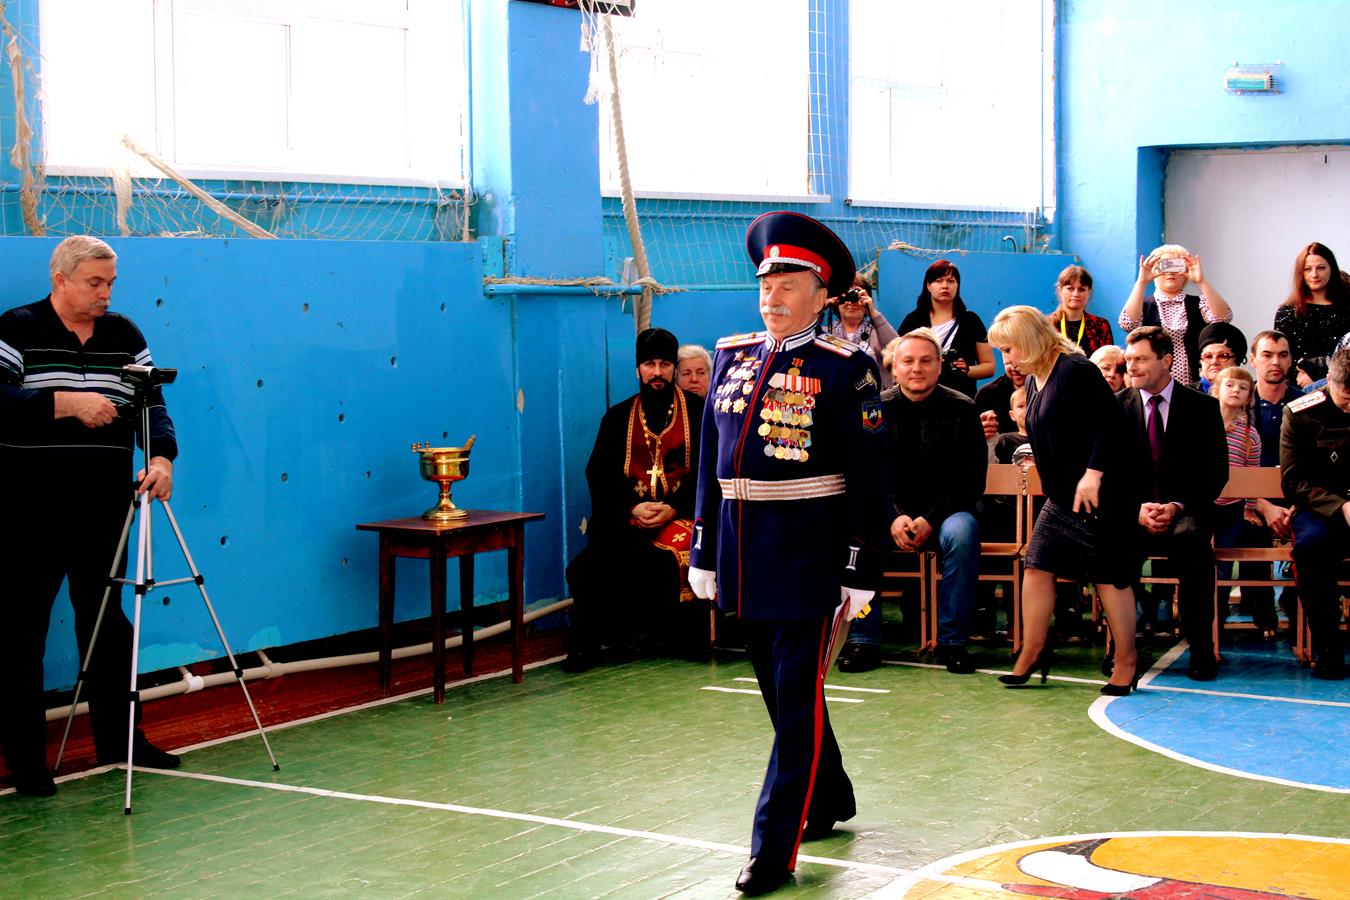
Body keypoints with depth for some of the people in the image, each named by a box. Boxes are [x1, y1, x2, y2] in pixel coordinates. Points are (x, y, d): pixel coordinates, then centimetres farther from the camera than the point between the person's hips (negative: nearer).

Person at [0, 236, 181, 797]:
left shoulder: (124, 335, 11)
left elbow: (151, 401, 5)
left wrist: (161, 457, -12)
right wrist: (66, 402, -23)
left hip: (103, 509, 5)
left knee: (106, 621, 12)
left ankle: (117, 740, 23)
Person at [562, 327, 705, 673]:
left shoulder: (697, 411, 9)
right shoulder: (618, 417, 16)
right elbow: (599, 474, 8)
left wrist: (672, 509, -12)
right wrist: (631, 508, -9)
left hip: (680, 513, -2)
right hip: (627, 516, 2)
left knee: (663, 558, -33)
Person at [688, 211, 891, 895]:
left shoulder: (844, 369, -7)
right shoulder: (732, 356, 9)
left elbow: (868, 478, -8)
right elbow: (711, 457, 13)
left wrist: (861, 572, -11)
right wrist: (703, 551, 12)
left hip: (809, 557, -6)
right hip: (745, 555, 6)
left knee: (798, 700, -2)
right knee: (780, 692, 18)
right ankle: (830, 800, 39)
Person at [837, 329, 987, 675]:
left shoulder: (962, 410, -3)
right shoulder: (878, 410, 2)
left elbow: (970, 481, -6)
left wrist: (930, 520, -19)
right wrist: (894, 517, -18)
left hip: (945, 512, -1)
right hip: (892, 513, 1)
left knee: (962, 533, -35)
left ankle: (952, 641, -24)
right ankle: (863, 640, -19)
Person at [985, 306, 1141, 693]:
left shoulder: (1076, 371, -14)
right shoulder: (1033, 381, 13)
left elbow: (1110, 422, -20)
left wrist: (1093, 473, -25)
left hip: (1096, 492, -9)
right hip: (1061, 495, 9)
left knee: (1108, 574, -3)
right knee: (1037, 566, 5)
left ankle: (1126, 661, 6)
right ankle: (1033, 651, 14)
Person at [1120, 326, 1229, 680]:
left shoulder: (1203, 407, 4)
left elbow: (1216, 473, 1)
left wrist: (1178, 506, -15)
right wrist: (1137, 508, -13)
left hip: (1186, 511, -1)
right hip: (1134, 511, 1)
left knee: (1192, 539, -36)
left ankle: (1201, 648, -26)